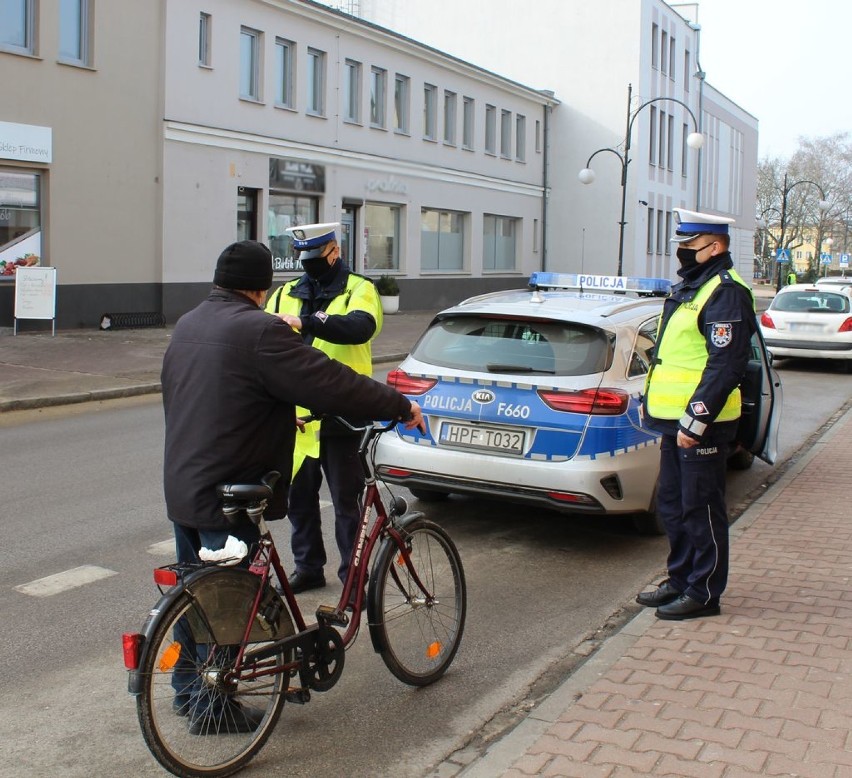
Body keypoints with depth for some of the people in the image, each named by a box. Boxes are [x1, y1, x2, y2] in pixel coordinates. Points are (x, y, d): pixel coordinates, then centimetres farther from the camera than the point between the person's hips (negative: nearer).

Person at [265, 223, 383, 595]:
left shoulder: (359, 290, -3)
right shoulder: (285, 294, 13)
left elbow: (361, 326, -25)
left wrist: (307, 322, -37)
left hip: (341, 416, -5)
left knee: (346, 500, 4)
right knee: (299, 495, 14)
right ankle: (308, 567, 30)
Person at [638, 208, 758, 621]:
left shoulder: (726, 292, -15)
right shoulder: (688, 287, 17)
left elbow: (724, 365, -22)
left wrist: (695, 420, -24)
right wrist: (651, 400, 22)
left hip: (701, 426, -10)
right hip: (676, 421, 10)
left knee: (701, 509, -1)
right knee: (672, 505, 16)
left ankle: (704, 594, 10)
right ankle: (680, 580, 29)